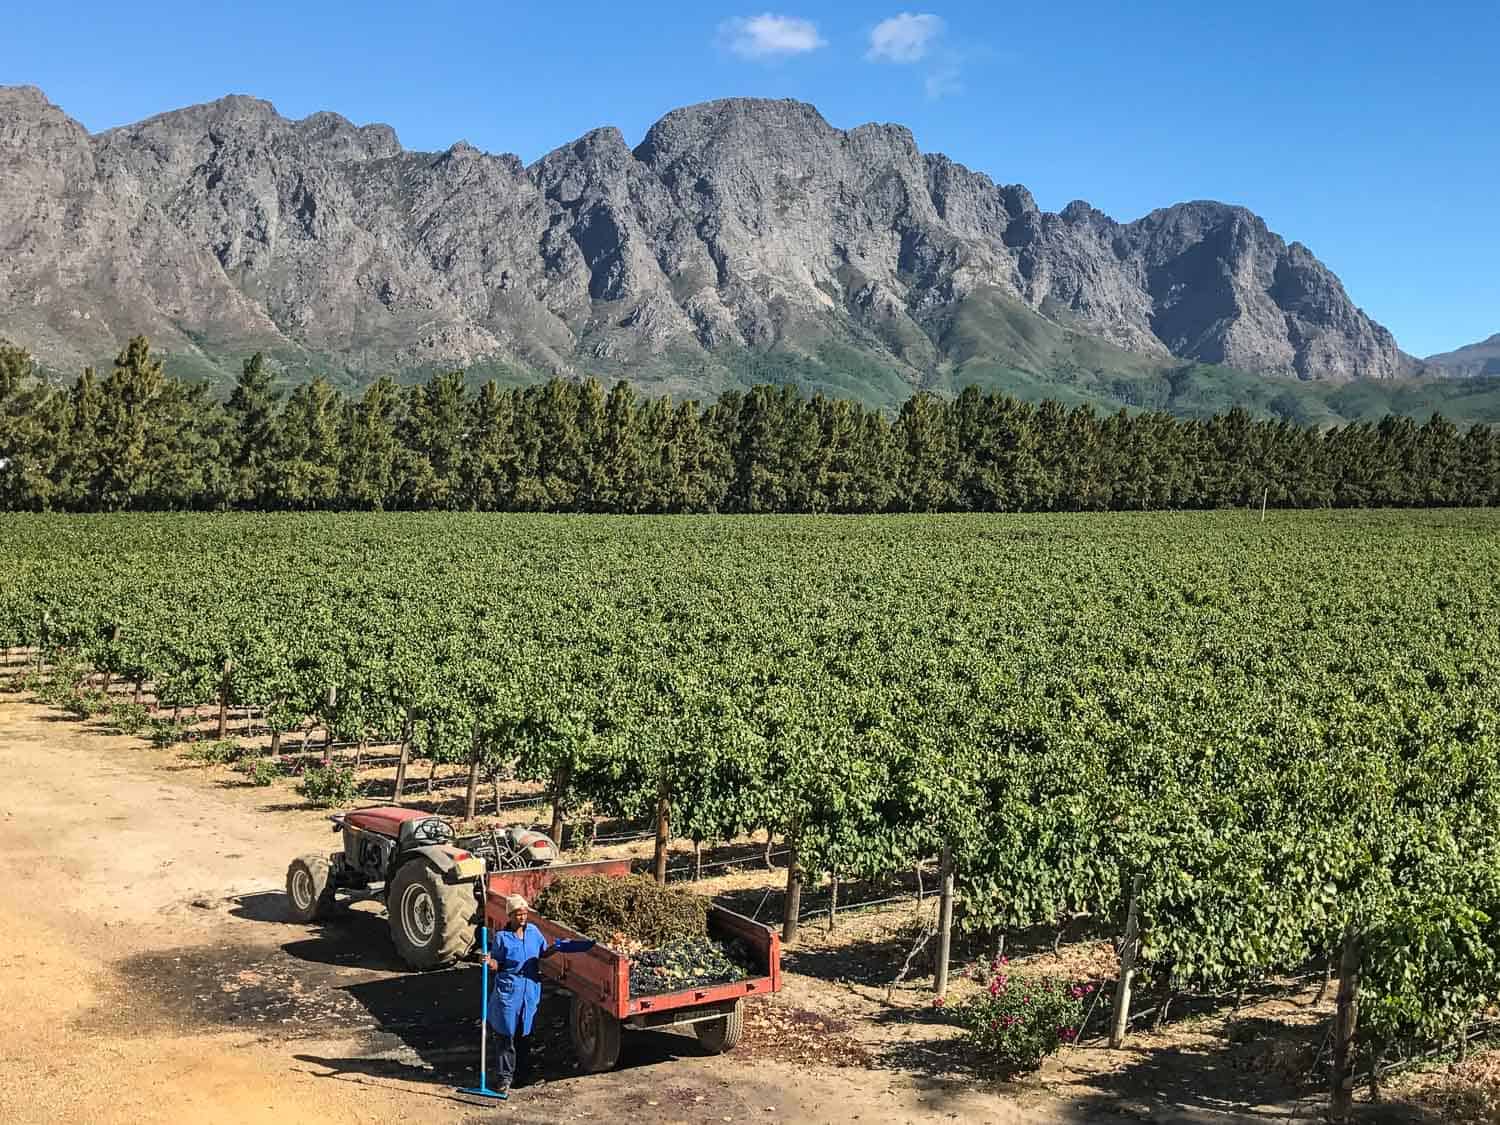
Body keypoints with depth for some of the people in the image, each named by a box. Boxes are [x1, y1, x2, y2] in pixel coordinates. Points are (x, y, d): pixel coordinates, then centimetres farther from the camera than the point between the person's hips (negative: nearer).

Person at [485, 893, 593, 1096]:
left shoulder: (533, 931, 3)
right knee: (506, 1034, -1)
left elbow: (543, 953, 15)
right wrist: (490, 964, -26)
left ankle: (522, 1072, 30)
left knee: (523, 1033, 15)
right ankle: (504, 1078, 5)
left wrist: (555, 948, -3)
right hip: (508, 990, -4)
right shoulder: (501, 937, -9)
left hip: (531, 990, 4)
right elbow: (497, 964, -5)